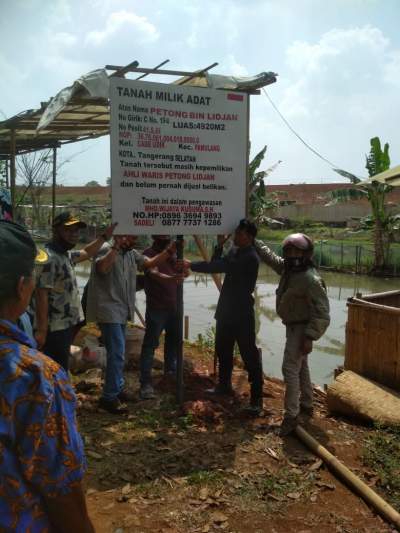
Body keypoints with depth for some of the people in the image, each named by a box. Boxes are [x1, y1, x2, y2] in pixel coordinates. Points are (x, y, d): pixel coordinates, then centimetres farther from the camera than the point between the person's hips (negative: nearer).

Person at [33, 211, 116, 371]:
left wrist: (104, 237, 29)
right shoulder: (47, 258, -19)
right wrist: (41, 331, -25)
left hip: (66, 326, 10)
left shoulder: (66, 254, 11)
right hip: (54, 329, -10)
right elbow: (41, 295, -23)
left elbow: (86, 253, 32)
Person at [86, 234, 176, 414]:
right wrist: (117, 246, -34)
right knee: (117, 353, -12)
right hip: (108, 311, -9)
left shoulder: (131, 254, 11)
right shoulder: (106, 250, -13)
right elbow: (102, 267, -34)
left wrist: (169, 251, -6)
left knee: (117, 352, 19)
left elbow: (150, 263, 5)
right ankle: (109, 397, -3)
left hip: (122, 311, 9)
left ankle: (117, 388, 33)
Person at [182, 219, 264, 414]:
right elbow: (218, 265, 8)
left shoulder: (250, 258, -21)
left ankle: (256, 398, 3)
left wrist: (191, 265, -29)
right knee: (222, 349, 20)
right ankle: (224, 385, 38)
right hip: (226, 310, 9)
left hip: (242, 313, -9)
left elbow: (221, 266, -29)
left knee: (249, 355, -3)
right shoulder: (234, 251, 9)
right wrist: (220, 245, -4)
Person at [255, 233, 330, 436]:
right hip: (292, 326, 10)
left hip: (301, 329, -10)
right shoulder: (287, 268, 2)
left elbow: (322, 313, -25)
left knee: (290, 368, -12)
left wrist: (310, 337, -28)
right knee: (301, 367, 20)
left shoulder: (311, 280, -25)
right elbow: (269, 256, 19)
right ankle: (306, 406, 35)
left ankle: (291, 415, -4)